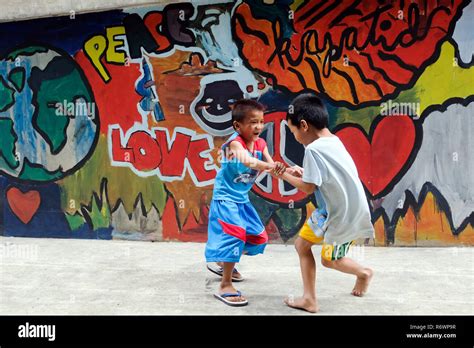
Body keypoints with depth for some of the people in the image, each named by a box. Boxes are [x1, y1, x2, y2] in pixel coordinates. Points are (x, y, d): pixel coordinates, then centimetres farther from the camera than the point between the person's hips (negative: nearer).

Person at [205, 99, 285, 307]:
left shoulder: (260, 144, 0)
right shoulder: (235, 142, -22)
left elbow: (271, 167, -10)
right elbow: (247, 160, -43)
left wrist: (281, 170, -33)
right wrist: (269, 166, -60)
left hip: (242, 199, 8)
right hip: (226, 198, -8)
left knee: (258, 237, 16)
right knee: (234, 236, -18)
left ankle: (224, 263, 38)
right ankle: (225, 286, -7)